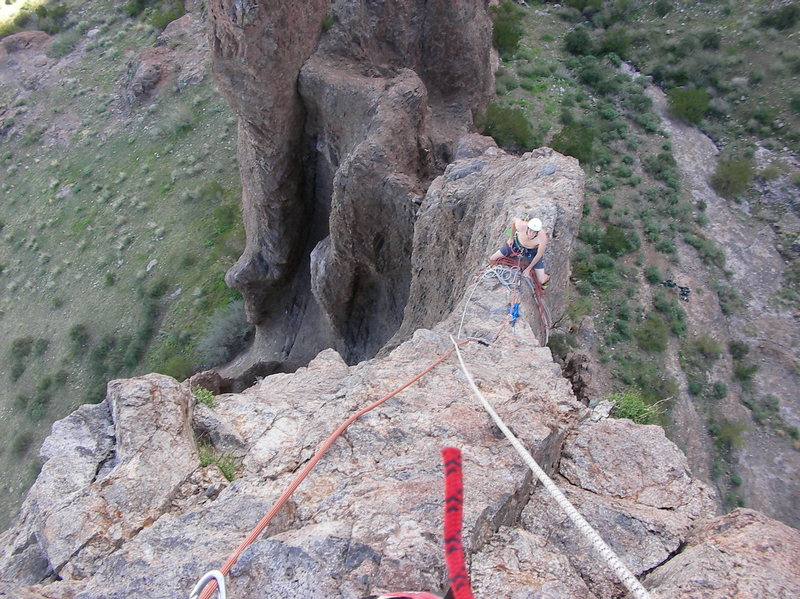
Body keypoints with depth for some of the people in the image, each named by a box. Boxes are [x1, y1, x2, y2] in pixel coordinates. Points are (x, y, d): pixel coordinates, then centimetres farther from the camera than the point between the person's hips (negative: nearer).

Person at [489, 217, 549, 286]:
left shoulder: (543, 238, -41)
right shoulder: (521, 226, -38)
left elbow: (539, 254, -22)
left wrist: (528, 269, -14)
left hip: (534, 251, -2)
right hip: (517, 243, 2)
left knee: (541, 281, -3)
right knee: (492, 259, 3)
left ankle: (547, 277, 36)